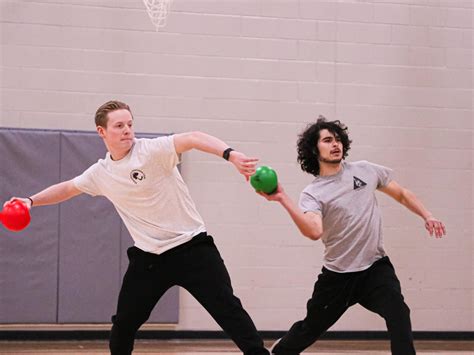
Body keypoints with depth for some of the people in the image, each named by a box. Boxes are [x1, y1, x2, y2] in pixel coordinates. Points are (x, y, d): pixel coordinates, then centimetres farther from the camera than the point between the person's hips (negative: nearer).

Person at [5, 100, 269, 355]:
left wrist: (231, 155, -45)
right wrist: (31, 201, 19)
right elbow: (67, 188, 25)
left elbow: (193, 139, -29)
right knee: (124, 323, 8)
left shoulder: (152, 150, -13)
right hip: (149, 256, 5)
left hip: (192, 247, -5)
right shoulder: (101, 173, 6)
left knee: (227, 307, -14)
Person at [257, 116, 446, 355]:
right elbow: (314, 232, -31)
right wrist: (283, 199, -38)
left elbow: (401, 194, 18)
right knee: (309, 329, 15)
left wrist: (427, 216, 6)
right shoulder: (313, 194, -9)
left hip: (376, 267, 1)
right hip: (338, 275, -1)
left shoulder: (365, 171, 3)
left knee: (398, 314, -26)